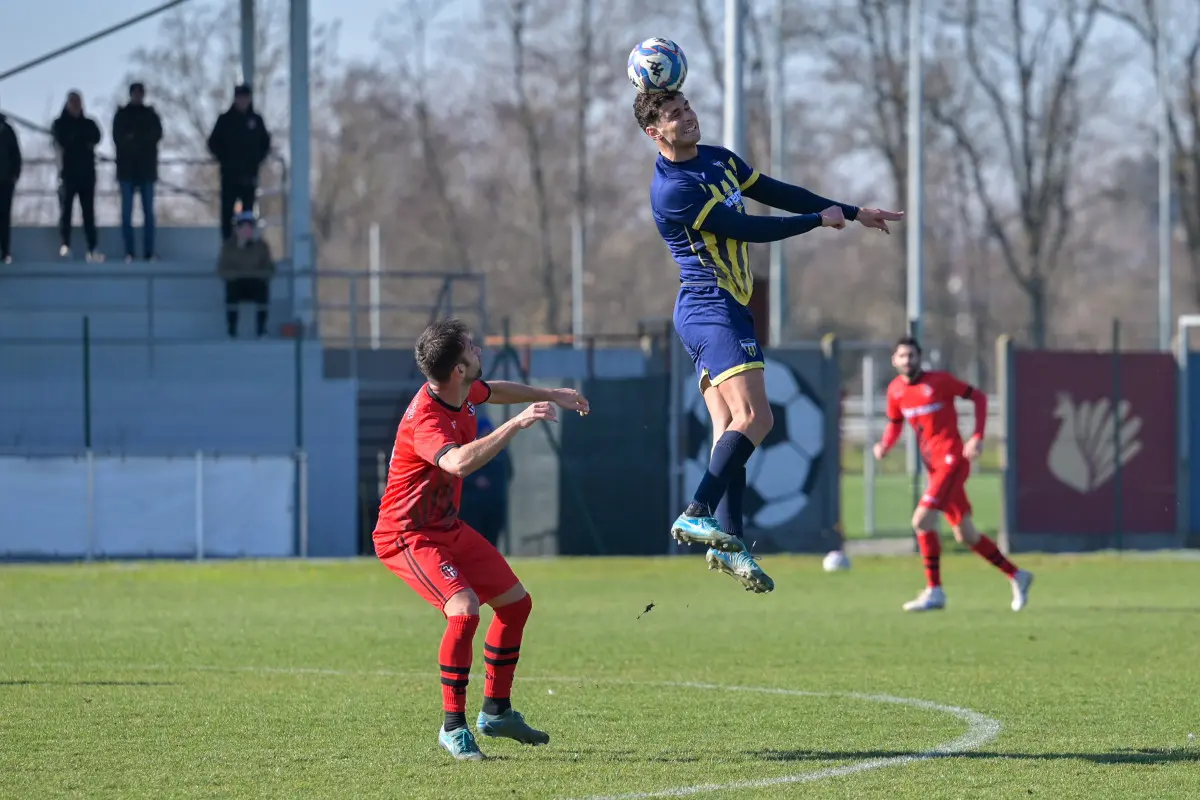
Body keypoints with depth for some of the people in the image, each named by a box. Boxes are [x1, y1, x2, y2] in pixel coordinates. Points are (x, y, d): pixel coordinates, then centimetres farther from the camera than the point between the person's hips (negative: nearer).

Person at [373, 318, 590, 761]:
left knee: (515, 602, 14)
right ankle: (453, 727, -16)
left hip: (447, 526, 10)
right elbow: (459, 462, -50)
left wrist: (549, 395, 31)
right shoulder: (424, 420, -31)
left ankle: (496, 710, 28)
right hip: (408, 535, -10)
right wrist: (517, 424, -47)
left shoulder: (464, 392, -3)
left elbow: (493, 391, 24)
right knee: (464, 609, -29)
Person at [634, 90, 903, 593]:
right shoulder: (672, 189, -17)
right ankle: (698, 514, -28)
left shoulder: (719, 160, 13)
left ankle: (727, 543, -5)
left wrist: (853, 213, 22)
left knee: (731, 428, 1)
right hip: (710, 310, -10)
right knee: (754, 416, -21)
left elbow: (776, 193, 21)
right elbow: (750, 229, -17)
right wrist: (820, 220, -7)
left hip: (725, 311, 10)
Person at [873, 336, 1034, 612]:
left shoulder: (939, 381, -10)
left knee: (922, 521, -19)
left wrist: (978, 438, -13)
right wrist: (884, 445, -3)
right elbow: (895, 424, 19)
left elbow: (978, 397, -3)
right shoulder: (895, 390, 7)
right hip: (933, 465, 7)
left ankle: (934, 591, -11)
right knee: (965, 534, 11)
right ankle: (1017, 576, 26)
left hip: (952, 461, -7)